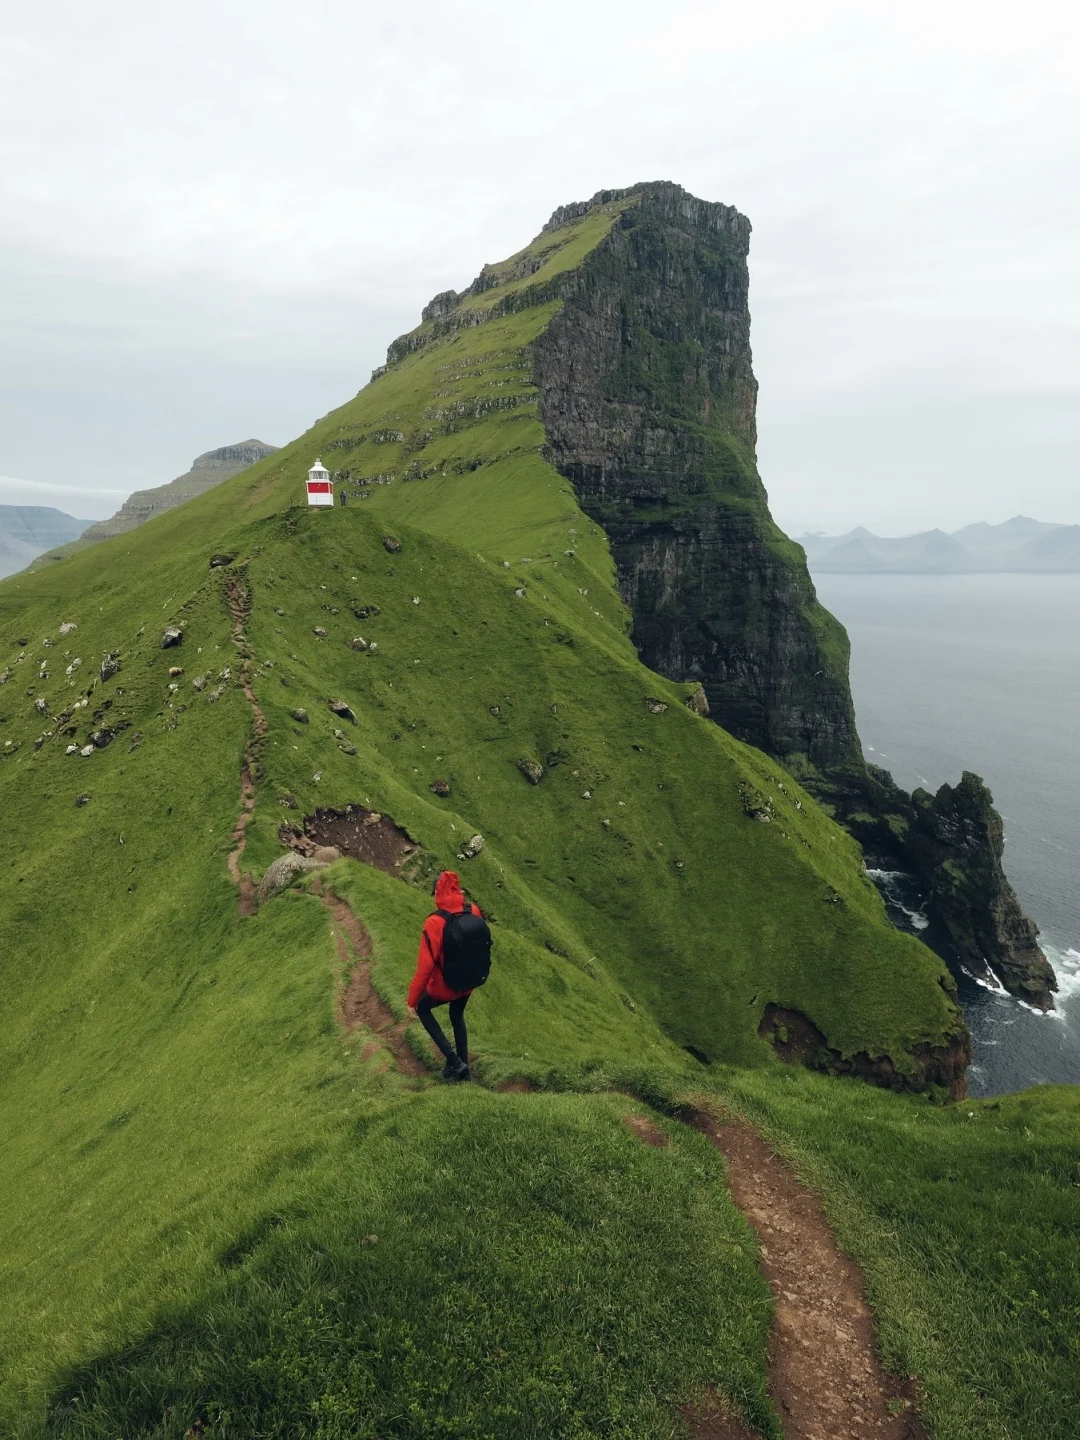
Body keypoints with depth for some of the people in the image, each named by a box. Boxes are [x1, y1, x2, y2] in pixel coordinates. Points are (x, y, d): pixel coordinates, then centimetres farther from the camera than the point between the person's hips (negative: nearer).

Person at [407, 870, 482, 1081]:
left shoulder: (435, 923, -31)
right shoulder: (474, 912, -15)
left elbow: (425, 966, -26)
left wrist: (412, 1000, -14)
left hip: (444, 986, -5)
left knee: (422, 1008, 25)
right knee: (457, 1017, 31)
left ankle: (453, 1059, 16)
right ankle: (463, 1066, 39)